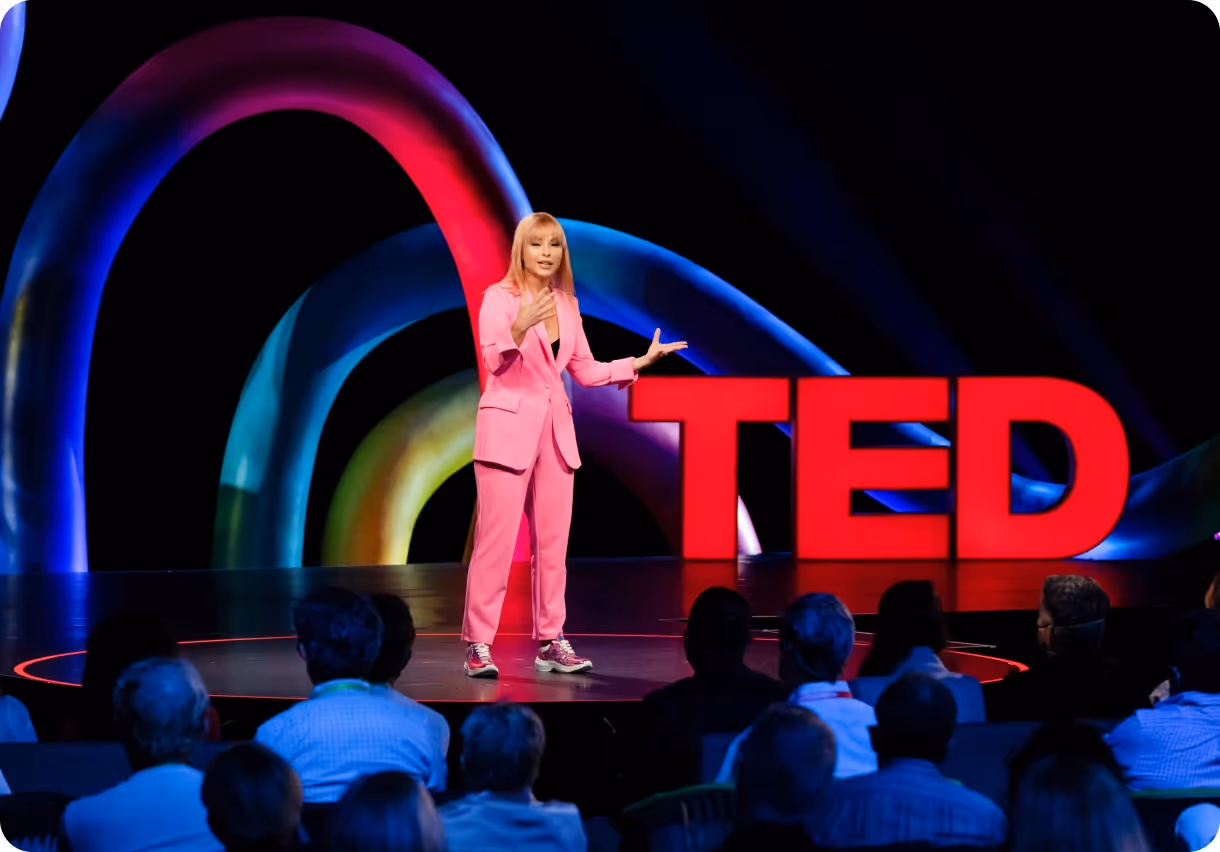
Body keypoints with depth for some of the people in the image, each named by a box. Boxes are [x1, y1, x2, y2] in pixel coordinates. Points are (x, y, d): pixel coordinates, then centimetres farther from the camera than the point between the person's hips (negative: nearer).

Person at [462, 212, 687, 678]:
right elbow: (493, 360, -20)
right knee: (496, 539, -7)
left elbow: (585, 371, 16)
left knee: (553, 540, 7)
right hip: (508, 426, -6)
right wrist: (518, 329, -38)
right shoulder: (499, 297, -7)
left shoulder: (567, 304, 12)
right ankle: (478, 646, -3)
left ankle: (551, 642, 13)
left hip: (554, 428, 6)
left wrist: (640, 362, 6)